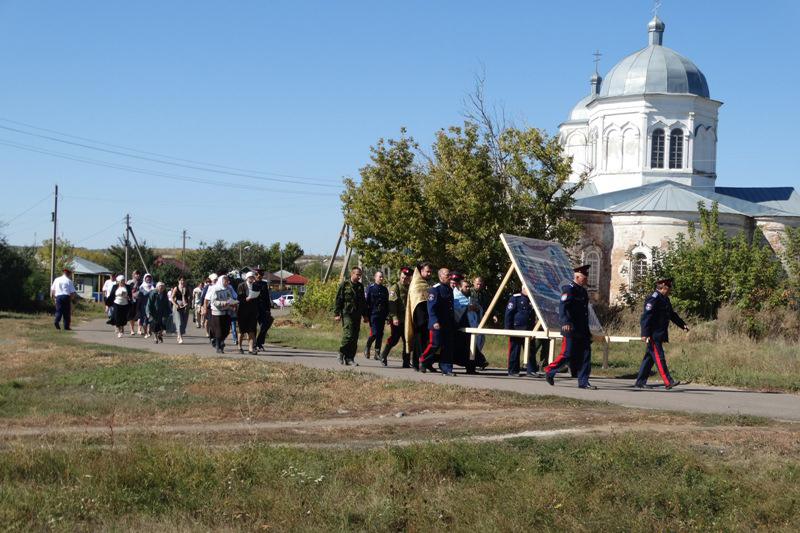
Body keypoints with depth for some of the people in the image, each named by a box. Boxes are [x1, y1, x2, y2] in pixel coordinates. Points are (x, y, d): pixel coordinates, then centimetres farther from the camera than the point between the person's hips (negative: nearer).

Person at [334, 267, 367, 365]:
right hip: (347, 314, -6)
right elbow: (338, 300, -3)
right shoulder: (344, 285, -2)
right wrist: (337, 314, -9)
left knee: (355, 339, 3)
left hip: (357, 316, 6)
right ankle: (342, 353, 4)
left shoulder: (360, 286, 15)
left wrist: (365, 315, 20)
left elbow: (363, 302, 24)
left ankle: (350, 358, 8)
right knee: (348, 335, -16)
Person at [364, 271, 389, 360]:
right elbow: (366, 302, -1)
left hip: (382, 316, 5)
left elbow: (387, 303, 18)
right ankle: (367, 348, 11)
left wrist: (387, 315, 11)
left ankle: (377, 353, 8)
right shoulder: (370, 288, 0)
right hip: (373, 315, -4)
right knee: (374, 333, -13)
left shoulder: (384, 289, 13)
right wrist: (366, 315, -7)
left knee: (380, 334, 2)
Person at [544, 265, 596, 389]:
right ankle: (549, 371, 15)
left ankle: (583, 382, 6)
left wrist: (587, 330, 25)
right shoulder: (569, 289, -11)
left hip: (583, 331, 8)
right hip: (571, 330, -8)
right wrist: (565, 322, -39)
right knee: (567, 355, -5)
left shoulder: (583, 291, 16)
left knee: (585, 355, 3)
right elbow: (562, 306, -24)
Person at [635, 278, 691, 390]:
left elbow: (672, 314, 27)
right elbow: (646, 317, -20)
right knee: (659, 358, -9)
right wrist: (645, 334, -24)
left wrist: (683, 325, 19)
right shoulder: (653, 299, -15)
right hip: (653, 335, -10)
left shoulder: (665, 299, 16)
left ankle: (640, 382, 15)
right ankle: (668, 382, -11)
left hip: (659, 335, 10)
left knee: (649, 359, 11)